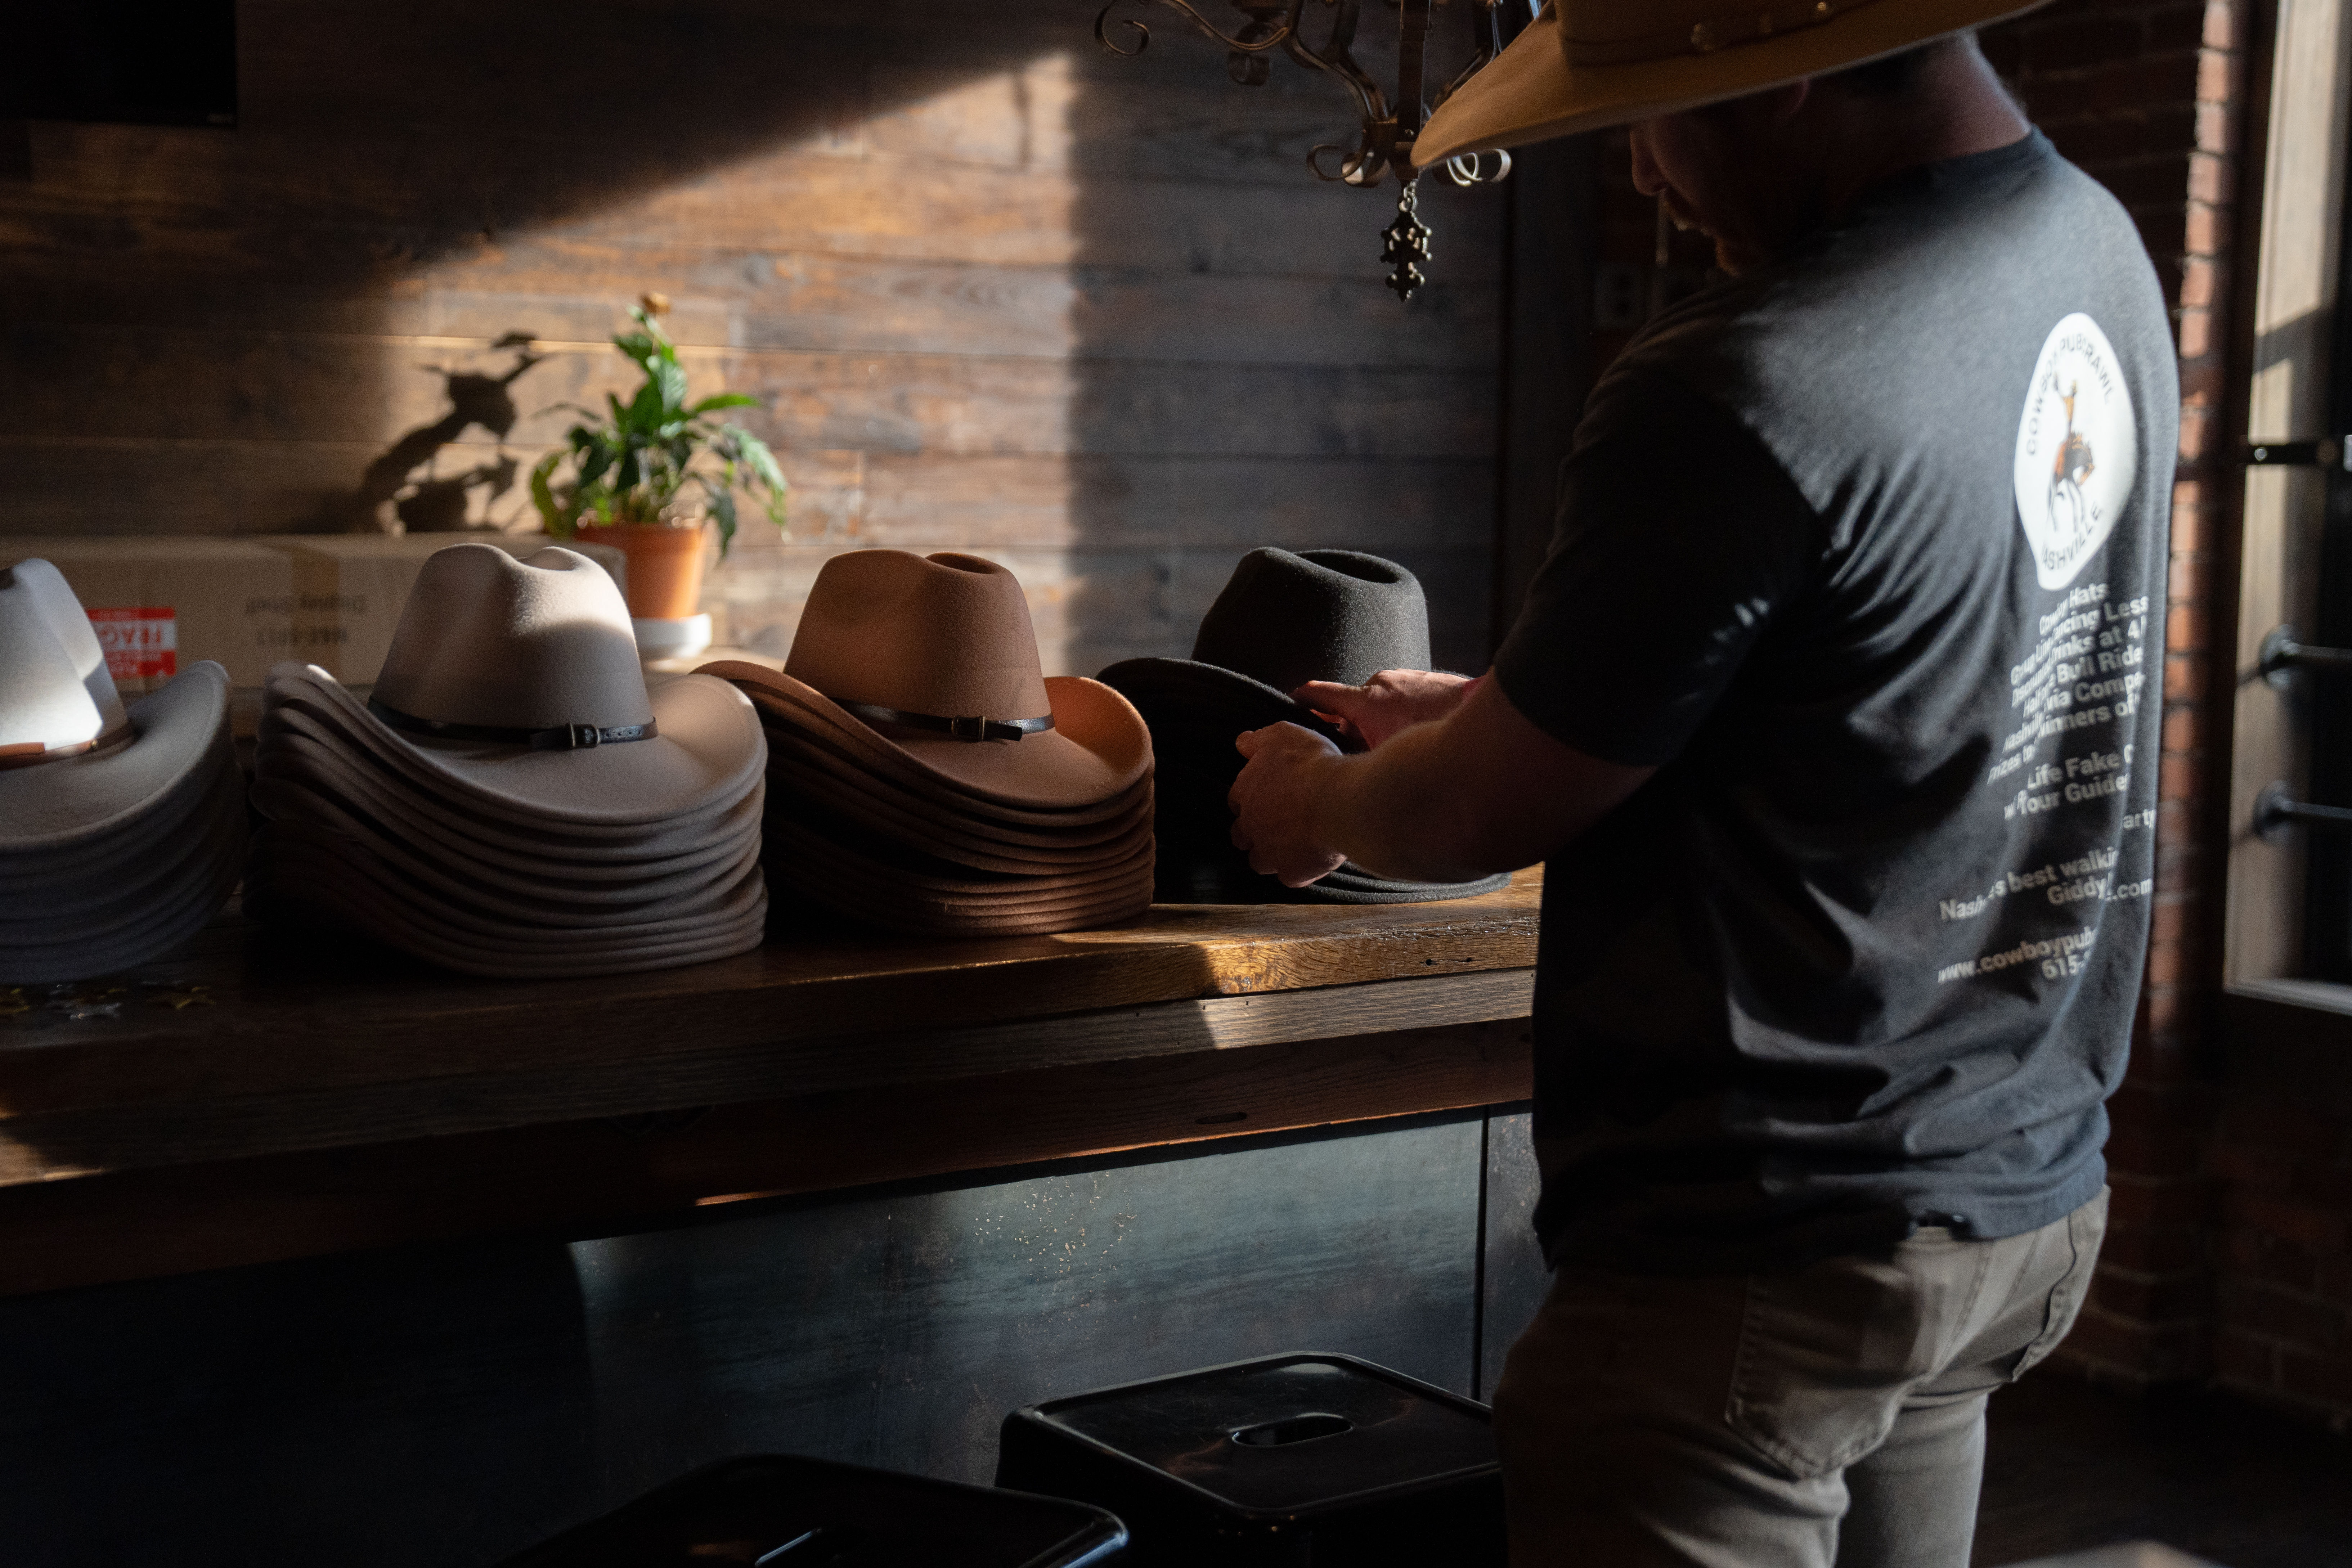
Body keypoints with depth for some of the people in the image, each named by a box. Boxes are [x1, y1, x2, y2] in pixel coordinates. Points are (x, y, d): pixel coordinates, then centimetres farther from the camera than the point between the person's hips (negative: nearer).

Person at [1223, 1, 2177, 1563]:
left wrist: (1313, 807, 9)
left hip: (1779, 1247, -9)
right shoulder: (2093, 244, 4)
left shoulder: (1749, 392, -25)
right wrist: (1507, 712, 19)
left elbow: (1482, 818, -12)